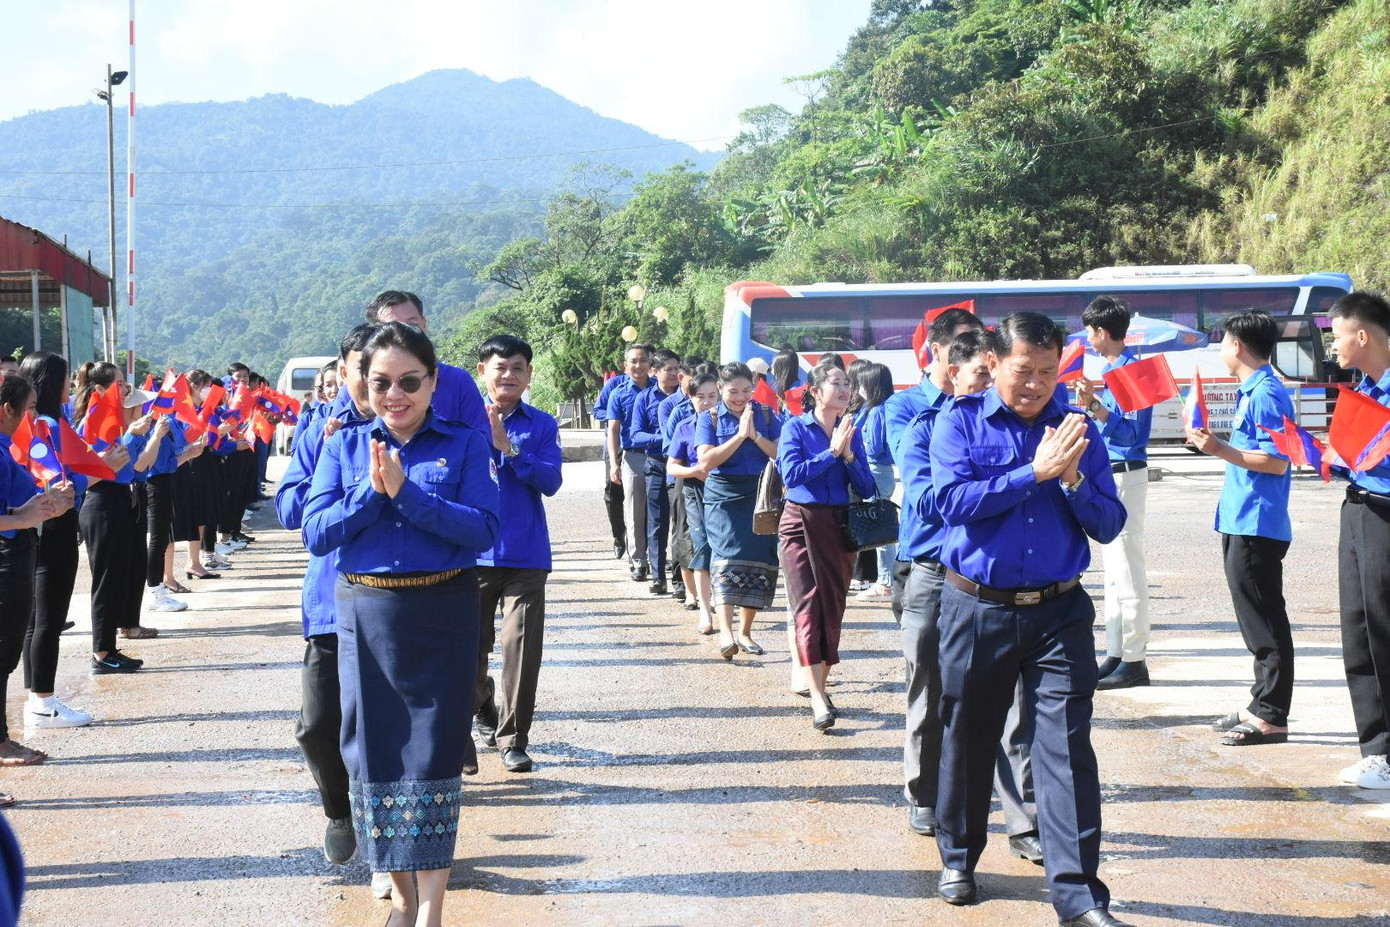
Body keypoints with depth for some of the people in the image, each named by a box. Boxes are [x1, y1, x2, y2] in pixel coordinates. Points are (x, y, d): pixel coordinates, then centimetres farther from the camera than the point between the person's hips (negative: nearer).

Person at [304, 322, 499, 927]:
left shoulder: (464, 446, 1)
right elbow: (316, 534, -3)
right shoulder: (344, 446, 6)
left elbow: (484, 531, -12)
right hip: (365, 615, 2)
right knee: (374, 752, 6)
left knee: (433, 754, -3)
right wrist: (372, 491, -16)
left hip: (443, 615, -2)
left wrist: (405, 492, -20)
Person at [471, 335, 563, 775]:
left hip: (526, 556, 0)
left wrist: (507, 446, -17)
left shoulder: (541, 425, 4)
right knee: (470, 644, 9)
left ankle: (513, 738, 5)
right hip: (473, 552, 1)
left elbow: (550, 481, -9)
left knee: (523, 646, -6)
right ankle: (485, 709, 38)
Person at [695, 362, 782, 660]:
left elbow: (782, 454, -3)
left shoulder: (766, 415, 7)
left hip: (760, 495, 3)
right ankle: (725, 632, -29)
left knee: (759, 562, 4)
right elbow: (706, 460, -12)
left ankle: (745, 631, 18)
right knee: (728, 557, -18)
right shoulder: (709, 419, 2)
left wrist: (755, 434, -15)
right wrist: (740, 435, -15)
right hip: (723, 498, -3)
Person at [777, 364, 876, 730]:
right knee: (808, 608, -12)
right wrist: (831, 452, -14)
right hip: (801, 523, -4)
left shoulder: (852, 431, 7)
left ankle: (821, 686, 19)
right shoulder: (796, 427, -2)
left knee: (833, 610, 6)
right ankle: (818, 700, -19)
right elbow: (791, 474, -16)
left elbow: (866, 489, 3)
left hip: (839, 525, 4)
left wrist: (848, 454, -12)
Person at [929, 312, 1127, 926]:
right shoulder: (960, 421, -1)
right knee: (968, 739, 13)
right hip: (977, 609, -1)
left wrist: (1073, 480, -15)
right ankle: (958, 857, 34)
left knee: (1068, 748, -6)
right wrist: (1034, 472, -18)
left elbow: (1108, 525, 3)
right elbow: (953, 500, -16)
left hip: (1059, 613, 1)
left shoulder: (1077, 429, 5)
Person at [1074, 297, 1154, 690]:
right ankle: (1116, 654, 20)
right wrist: (1089, 404, 16)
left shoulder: (1130, 370, -15)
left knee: (1127, 571, -7)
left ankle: (1134, 661, -3)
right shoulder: (1110, 369, 13)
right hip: (1107, 476, 10)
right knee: (1114, 570, 13)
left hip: (1124, 476, -10)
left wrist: (1094, 406, -30)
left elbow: (1128, 432, -21)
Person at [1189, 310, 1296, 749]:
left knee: (1265, 623, -6)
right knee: (1257, 621, 14)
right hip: (1244, 524, 10)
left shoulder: (1266, 394, -15)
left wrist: (1221, 450, -21)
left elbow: (1277, 461, -21)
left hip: (1257, 527, -10)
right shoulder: (1251, 392, 16)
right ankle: (1262, 705, 21)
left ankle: (1272, 717, -2)